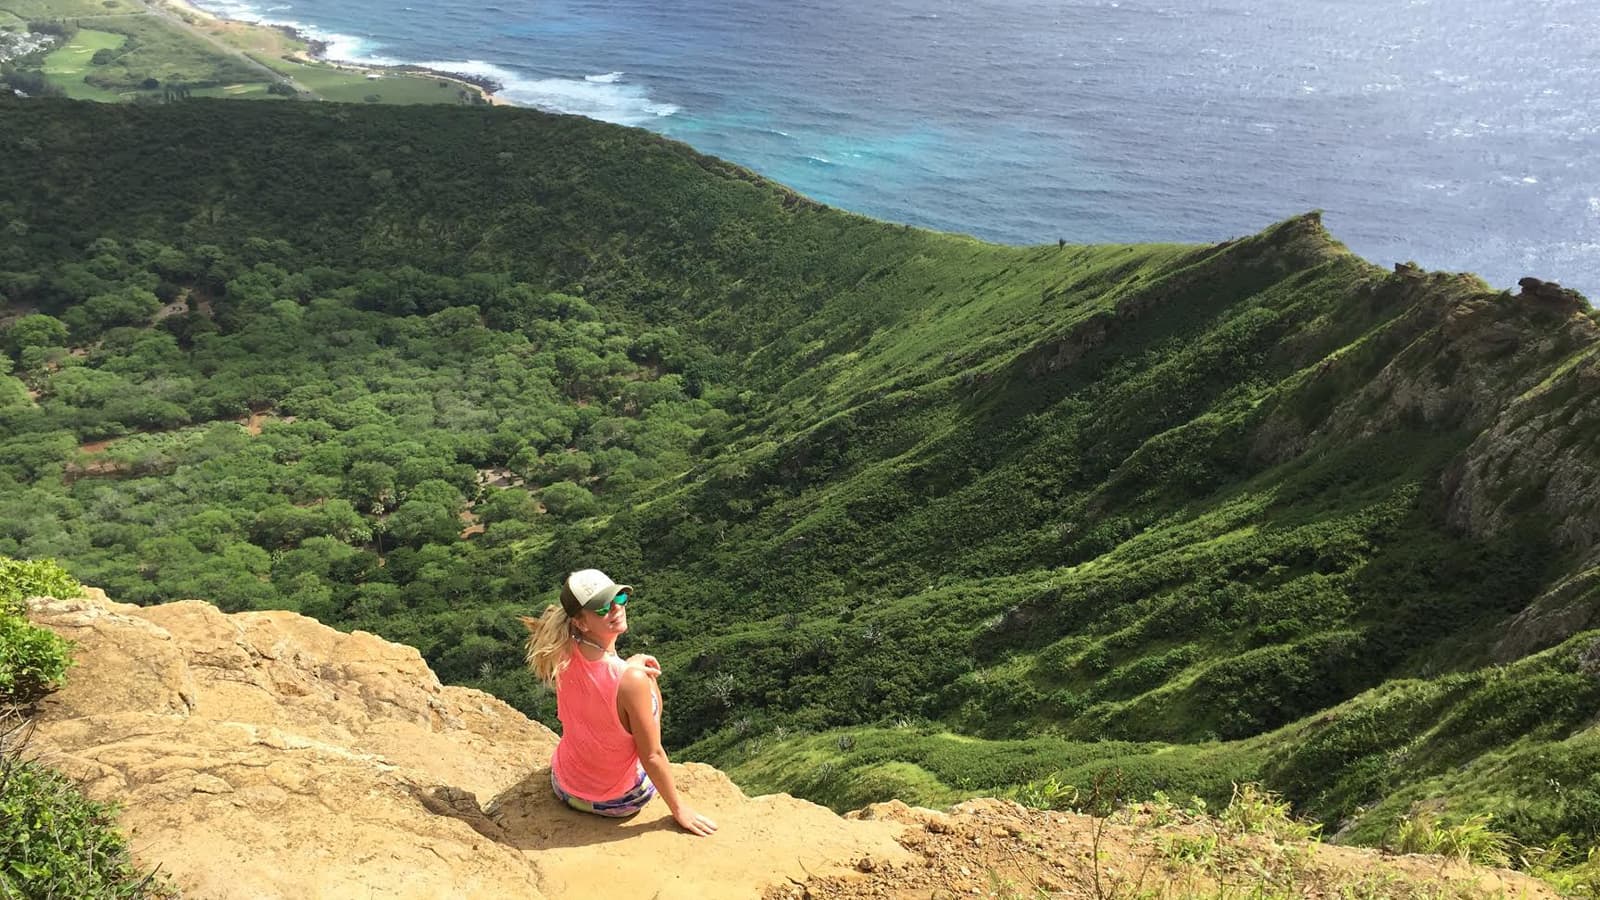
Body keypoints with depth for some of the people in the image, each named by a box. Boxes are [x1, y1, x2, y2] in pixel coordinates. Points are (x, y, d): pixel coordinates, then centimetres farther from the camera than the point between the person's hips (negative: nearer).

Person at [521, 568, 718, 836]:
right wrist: (678, 808, -9)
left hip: (564, 788, 4)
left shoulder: (564, 656, -18)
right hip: (619, 802, -4)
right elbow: (652, 756, -22)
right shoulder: (632, 680, -34)